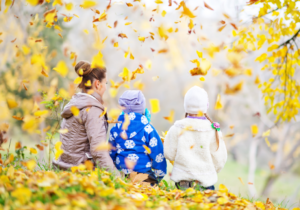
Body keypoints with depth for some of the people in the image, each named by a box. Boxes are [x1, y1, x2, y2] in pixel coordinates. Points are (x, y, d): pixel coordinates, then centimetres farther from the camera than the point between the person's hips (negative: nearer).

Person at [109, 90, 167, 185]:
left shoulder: (115, 129, 5)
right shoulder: (147, 128, -6)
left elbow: (111, 153, 13)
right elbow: (158, 153, -4)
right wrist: (159, 176, 7)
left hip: (121, 176, 4)